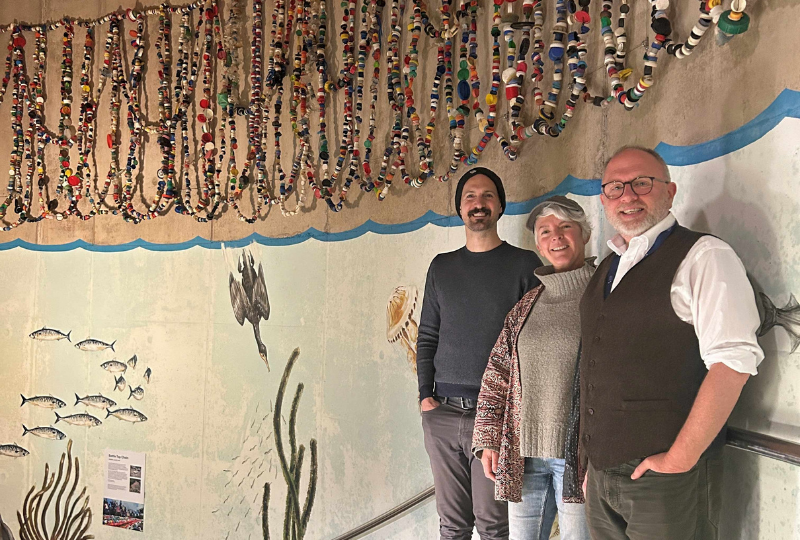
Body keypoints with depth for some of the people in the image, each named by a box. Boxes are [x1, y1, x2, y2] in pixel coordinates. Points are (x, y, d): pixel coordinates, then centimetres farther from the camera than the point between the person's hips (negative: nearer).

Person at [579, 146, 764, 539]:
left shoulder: (703, 256, -9)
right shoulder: (606, 270, 13)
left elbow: (732, 362, -18)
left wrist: (679, 459, -19)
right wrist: (593, 463, 11)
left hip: (668, 478, -6)